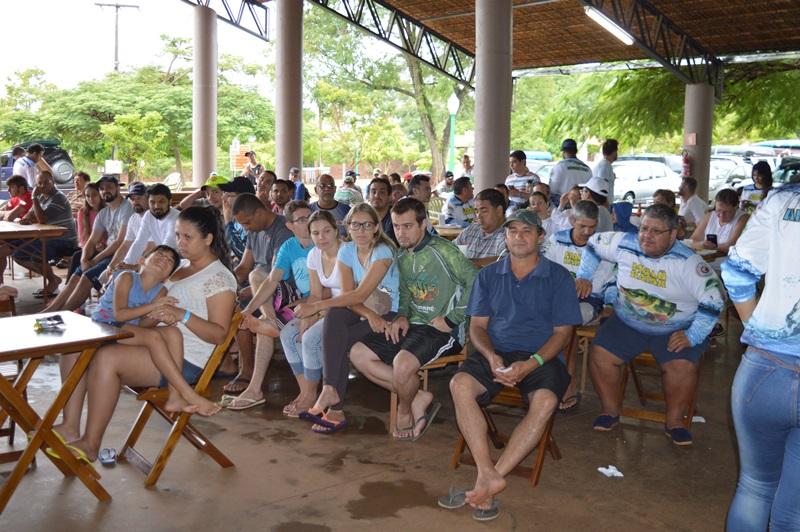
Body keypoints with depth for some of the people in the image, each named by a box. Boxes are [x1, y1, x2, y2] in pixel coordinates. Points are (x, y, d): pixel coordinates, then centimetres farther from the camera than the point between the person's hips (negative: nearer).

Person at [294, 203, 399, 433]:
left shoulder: (382, 252, -17)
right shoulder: (346, 250, 2)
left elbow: (360, 295, -26)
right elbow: (348, 294, -7)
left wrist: (317, 305, -29)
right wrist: (369, 314, -26)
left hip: (388, 313, -5)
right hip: (359, 310, 5)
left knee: (339, 341, -25)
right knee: (334, 316, -28)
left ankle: (335, 410, -16)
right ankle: (331, 392, -33)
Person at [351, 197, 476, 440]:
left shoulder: (442, 250, -13)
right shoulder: (402, 256, 12)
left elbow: (476, 284, -18)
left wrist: (451, 319, -16)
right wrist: (402, 316, 4)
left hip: (443, 329, -8)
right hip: (413, 326, 8)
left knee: (403, 362, -34)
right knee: (358, 354, -4)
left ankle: (405, 410, 2)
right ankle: (418, 397, -1)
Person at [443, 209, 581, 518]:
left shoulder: (558, 278, 6)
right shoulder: (488, 276, 14)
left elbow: (562, 332, 1)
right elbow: (477, 325, 10)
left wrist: (531, 363, -16)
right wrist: (491, 356, -12)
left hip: (540, 357, -2)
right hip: (495, 353, 2)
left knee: (545, 401, -34)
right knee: (460, 384, -29)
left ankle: (487, 481, -30)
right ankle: (489, 475, -32)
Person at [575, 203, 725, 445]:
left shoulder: (688, 262, -16)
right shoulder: (625, 244, -7)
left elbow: (713, 301, -16)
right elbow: (594, 243, 12)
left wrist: (693, 336, -20)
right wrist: (584, 276, 9)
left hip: (674, 330, -2)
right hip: (627, 323, 3)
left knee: (684, 367, -27)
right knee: (599, 355, -17)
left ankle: (674, 420, 0)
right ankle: (610, 410, 6)